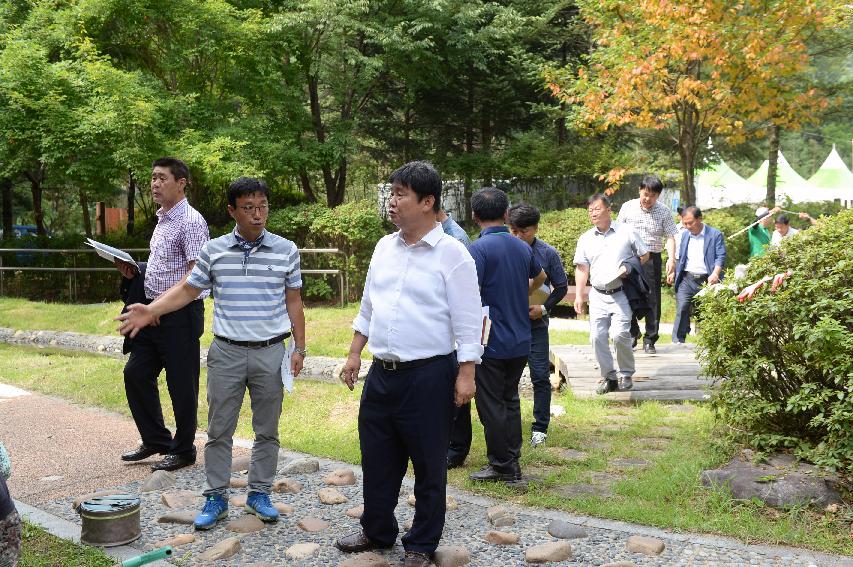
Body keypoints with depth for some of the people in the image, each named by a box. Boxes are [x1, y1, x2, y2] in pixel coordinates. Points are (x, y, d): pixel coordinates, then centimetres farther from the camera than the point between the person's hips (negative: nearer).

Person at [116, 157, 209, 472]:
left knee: (181, 384, 2)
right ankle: (155, 440, 28)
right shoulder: (162, 219, 15)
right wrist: (134, 270, 7)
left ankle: (184, 450, 17)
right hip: (155, 312, 9)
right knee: (135, 374, 13)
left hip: (181, 313, -9)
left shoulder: (190, 221, -14)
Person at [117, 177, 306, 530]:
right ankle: (216, 497, 20)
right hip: (226, 353, 0)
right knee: (219, 430, 7)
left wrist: (300, 347, 2)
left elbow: (293, 302, 4)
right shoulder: (214, 251, 0)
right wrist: (150, 310, -9)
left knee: (267, 430, 10)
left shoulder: (286, 251, -1)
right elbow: (187, 290, 6)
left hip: (270, 352, 0)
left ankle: (259, 493, 26)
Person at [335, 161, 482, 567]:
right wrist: (354, 354, 14)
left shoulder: (452, 254, -10)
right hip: (381, 373, 6)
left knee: (428, 465, 9)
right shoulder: (384, 247, 9)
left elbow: (468, 321, -11)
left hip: (428, 376, -6)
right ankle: (377, 530, 37)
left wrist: (465, 374, -14)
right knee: (377, 460, 17)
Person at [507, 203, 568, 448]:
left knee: (540, 376, 1)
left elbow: (561, 287, 3)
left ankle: (540, 428, 13)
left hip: (535, 322, -1)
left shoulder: (548, 253, -4)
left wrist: (544, 308, -9)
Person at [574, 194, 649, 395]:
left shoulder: (626, 232, 2)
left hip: (621, 294, -3)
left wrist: (629, 268, -8)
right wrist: (579, 296, 4)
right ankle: (609, 376, 12)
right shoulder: (586, 239, 10)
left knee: (619, 334, -14)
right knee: (597, 337, -3)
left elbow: (644, 255, 10)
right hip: (598, 295, 4)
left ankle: (627, 374, 7)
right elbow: (582, 268, 11)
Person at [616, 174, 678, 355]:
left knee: (652, 299, 0)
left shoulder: (664, 212, 2)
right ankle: (632, 333, 24)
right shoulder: (627, 207, 4)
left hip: (651, 259, -1)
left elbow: (670, 237, 0)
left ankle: (649, 340, 8)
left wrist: (671, 258, -14)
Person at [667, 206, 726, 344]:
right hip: (686, 279, 3)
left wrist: (715, 273, -21)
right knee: (682, 308, -12)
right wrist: (673, 273, 9)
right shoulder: (685, 235, 16)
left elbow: (721, 256, -6)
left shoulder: (715, 235, 1)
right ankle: (678, 341, -11)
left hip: (706, 281, -3)